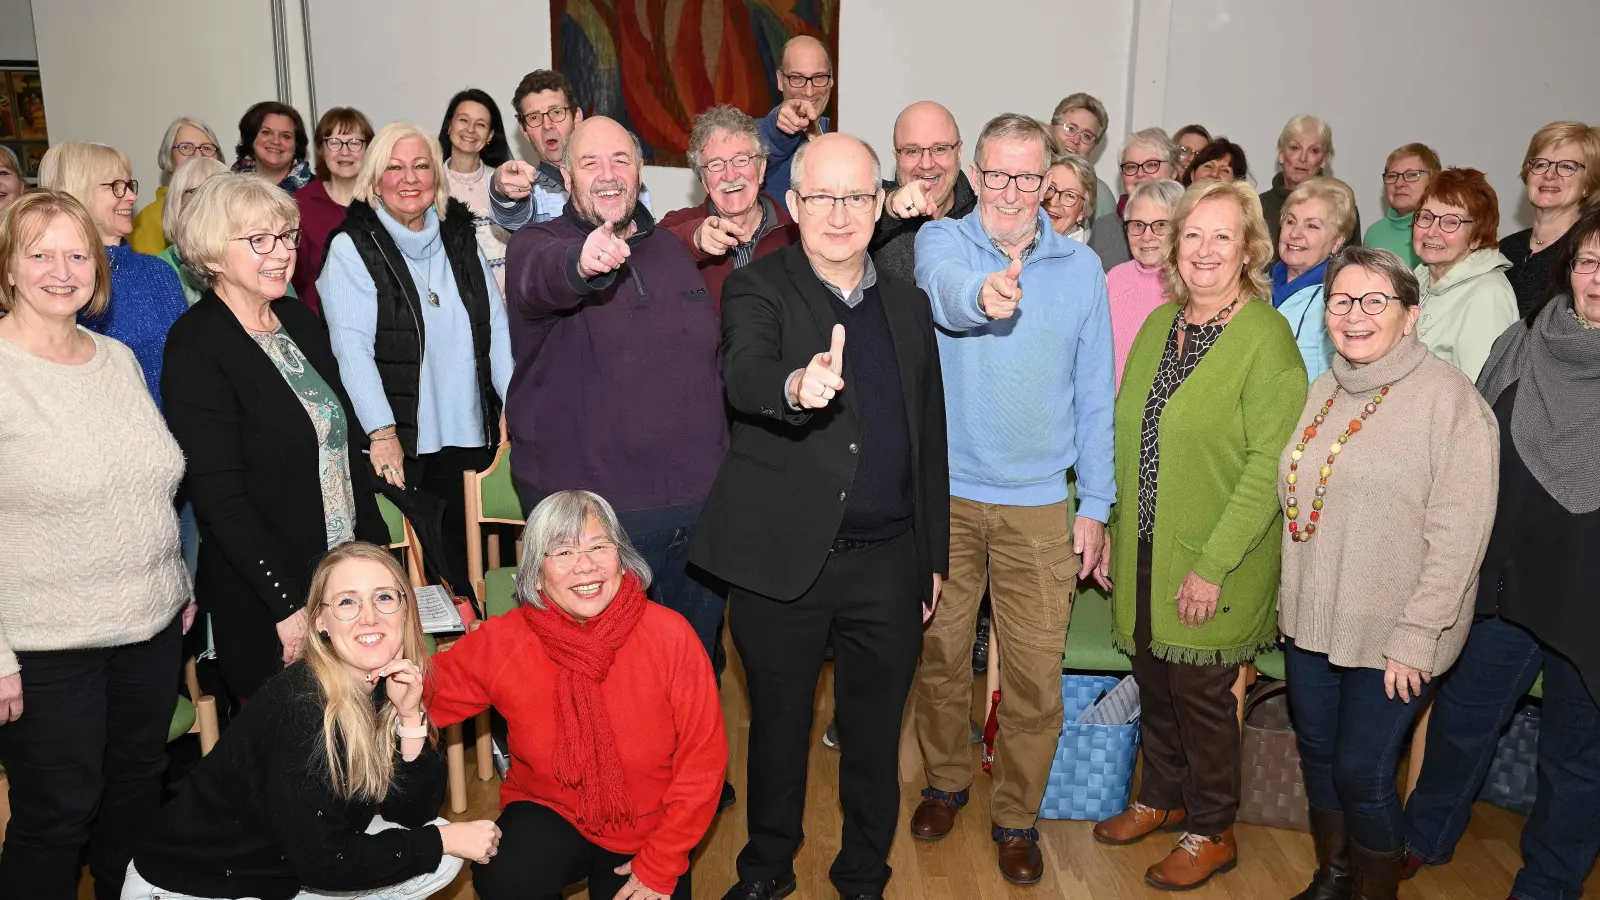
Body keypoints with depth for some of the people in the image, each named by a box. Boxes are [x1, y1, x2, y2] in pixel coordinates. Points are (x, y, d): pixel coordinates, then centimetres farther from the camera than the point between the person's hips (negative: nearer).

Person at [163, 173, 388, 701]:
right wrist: (288, 604, -18)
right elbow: (219, 499, -18)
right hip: (264, 610, -6)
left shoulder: (300, 320, 8)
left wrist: (377, 549, 9)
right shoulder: (196, 349, -14)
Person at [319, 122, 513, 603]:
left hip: (469, 437, 4)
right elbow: (352, 346, -12)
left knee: (464, 569, 10)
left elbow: (496, 326, 9)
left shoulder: (460, 239, 13)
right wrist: (382, 432, -22)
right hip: (399, 446, -4)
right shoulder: (351, 248, -2)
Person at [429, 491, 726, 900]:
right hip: (550, 814, 0)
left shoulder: (671, 636, -21)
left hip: (649, 830, 1)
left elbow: (701, 760, -13)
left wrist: (661, 865, -10)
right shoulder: (502, 642, -16)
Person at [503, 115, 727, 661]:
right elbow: (541, 277, -30)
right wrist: (582, 261, -53)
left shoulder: (670, 248, 13)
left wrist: (728, 469, 19)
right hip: (592, 511, -4)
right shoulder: (534, 245, -3)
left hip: (699, 499, 5)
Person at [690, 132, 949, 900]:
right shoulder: (757, 290, -4)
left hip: (887, 559, 4)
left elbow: (930, 439, 15)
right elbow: (744, 373, -27)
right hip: (783, 557, -3)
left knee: (875, 731, 15)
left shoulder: (909, 305, 10)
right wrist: (797, 386, -50)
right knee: (779, 723, 13)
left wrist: (933, 556, 13)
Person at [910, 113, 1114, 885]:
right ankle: (945, 780, 37)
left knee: (1035, 672, 5)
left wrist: (1095, 505, 3)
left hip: (1038, 503, 1)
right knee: (939, 649, 13)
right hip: (944, 491, 0)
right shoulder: (942, 241, -2)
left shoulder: (1082, 268, 3)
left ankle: (1016, 816, 25)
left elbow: (1094, 395, 6)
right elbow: (943, 286, -28)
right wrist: (981, 293, -52)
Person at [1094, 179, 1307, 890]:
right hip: (1144, 551, 6)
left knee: (1201, 692, 8)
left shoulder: (1267, 339, -15)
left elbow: (1269, 465, -18)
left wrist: (1214, 564, -20)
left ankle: (1211, 832, 28)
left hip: (1213, 566, -6)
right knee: (1153, 679, 18)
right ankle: (1162, 799, 40)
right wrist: (1110, 526, 10)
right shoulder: (1159, 325, 7)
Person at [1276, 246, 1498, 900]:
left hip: (1391, 637, -6)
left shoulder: (1449, 398, -14)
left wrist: (1416, 637, -17)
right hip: (1310, 622, 6)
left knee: (1361, 774, 2)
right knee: (1317, 755, 17)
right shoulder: (1323, 392, 7)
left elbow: (1459, 533, -16)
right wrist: (1288, 599, 13)